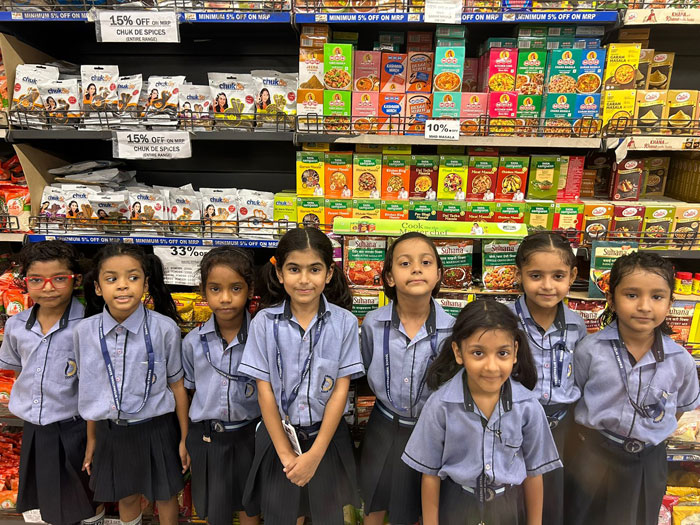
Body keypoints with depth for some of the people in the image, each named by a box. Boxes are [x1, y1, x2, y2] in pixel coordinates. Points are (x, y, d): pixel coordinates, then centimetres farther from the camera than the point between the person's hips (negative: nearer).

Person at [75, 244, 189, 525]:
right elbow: (91, 389, 3)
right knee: (126, 498, 23)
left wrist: (184, 438, -2)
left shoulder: (164, 328, -18)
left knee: (165, 497, 17)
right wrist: (91, 439, 11)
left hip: (156, 430, -2)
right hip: (112, 432, 3)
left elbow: (177, 385, -8)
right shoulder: (84, 331, -9)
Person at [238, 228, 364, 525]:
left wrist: (315, 453, -12)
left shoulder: (344, 323, -10)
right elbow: (264, 390, -7)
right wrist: (285, 453, -9)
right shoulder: (264, 322, -9)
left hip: (327, 436, 0)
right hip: (278, 434, 1)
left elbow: (341, 389, -9)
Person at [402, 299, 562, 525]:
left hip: (508, 506, 2)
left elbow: (533, 472, -3)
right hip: (456, 505, -1)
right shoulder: (441, 405, -21)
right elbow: (430, 473, -10)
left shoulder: (528, 406, -17)